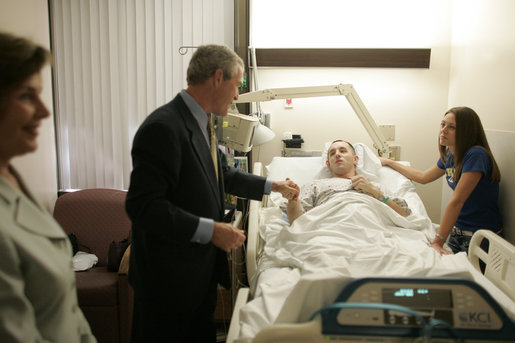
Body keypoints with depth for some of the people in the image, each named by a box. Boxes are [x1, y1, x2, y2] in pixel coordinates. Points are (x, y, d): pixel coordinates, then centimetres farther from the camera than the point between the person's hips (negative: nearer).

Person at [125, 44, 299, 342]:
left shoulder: (200, 124, 7)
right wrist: (211, 230, -26)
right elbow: (144, 206, -27)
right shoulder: (163, 128, -23)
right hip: (170, 282, -9)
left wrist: (273, 186, 24)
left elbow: (223, 174, 21)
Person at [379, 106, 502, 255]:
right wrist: (389, 162, 25)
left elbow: (456, 201, -25)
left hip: (481, 237, -7)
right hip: (457, 231, 7)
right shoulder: (448, 155, 3)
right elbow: (423, 177, 20)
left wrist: (438, 241, -25)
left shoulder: (476, 155, -22)